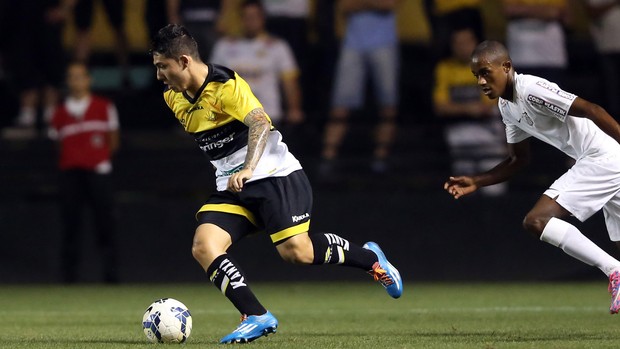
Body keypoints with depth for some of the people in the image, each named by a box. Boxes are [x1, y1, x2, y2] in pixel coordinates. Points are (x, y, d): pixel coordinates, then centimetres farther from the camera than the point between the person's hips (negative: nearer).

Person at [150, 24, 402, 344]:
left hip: (273, 175, -7)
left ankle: (370, 259, 12)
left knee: (295, 252, -15)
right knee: (203, 247, -16)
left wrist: (247, 169, -42)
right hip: (231, 187, 7)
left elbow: (260, 123, -29)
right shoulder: (174, 98, 8)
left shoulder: (225, 85, -16)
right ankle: (257, 317, -14)